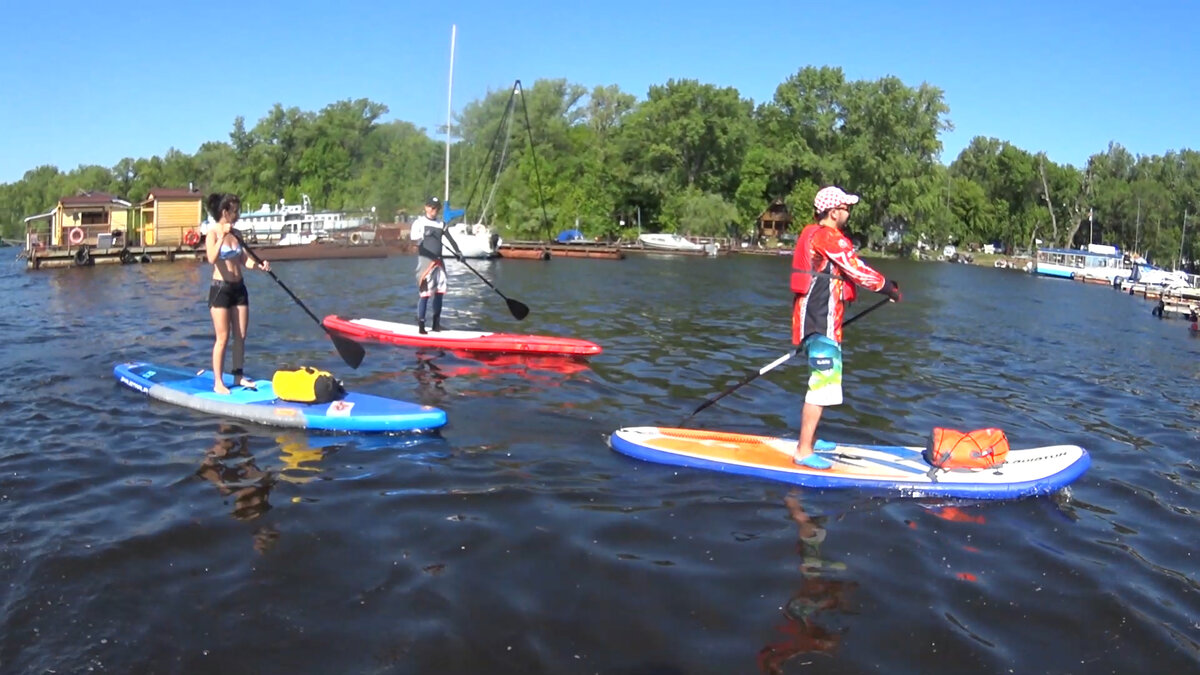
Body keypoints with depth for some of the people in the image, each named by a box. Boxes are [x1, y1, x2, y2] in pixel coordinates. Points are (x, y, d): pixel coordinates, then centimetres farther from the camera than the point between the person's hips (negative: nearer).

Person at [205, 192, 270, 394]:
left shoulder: (235, 234, 10)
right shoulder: (213, 233, -9)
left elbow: (244, 261, 7)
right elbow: (212, 258, -25)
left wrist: (259, 265, -12)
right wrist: (223, 236, -30)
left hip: (239, 288, 6)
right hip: (220, 289, -6)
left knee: (240, 336, 9)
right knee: (223, 338, -4)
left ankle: (238, 376, 19)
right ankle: (218, 383, 3)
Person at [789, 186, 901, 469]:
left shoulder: (810, 235, 16)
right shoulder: (830, 238, -15)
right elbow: (858, 271, -15)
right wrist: (889, 288, -2)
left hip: (810, 317, 11)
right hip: (822, 322, -11)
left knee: (823, 379, 21)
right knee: (823, 383, -9)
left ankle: (809, 438, 31)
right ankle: (803, 452, -7)